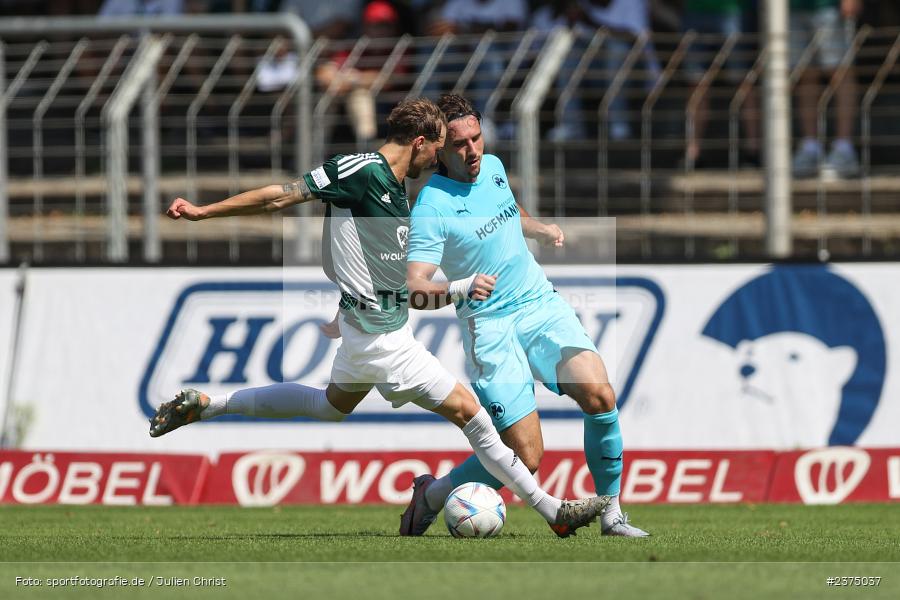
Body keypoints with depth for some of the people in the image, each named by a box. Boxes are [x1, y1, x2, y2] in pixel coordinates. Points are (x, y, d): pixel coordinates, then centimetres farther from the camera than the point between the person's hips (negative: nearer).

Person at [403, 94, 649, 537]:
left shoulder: (493, 167, 8)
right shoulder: (431, 208, -14)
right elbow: (415, 287, -23)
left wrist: (539, 230, 14)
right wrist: (457, 288, -42)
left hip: (542, 305, 6)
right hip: (490, 326, -6)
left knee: (599, 395, -19)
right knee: (525, 456, -13)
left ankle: (611, 514, -5)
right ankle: (431, 496, 13)